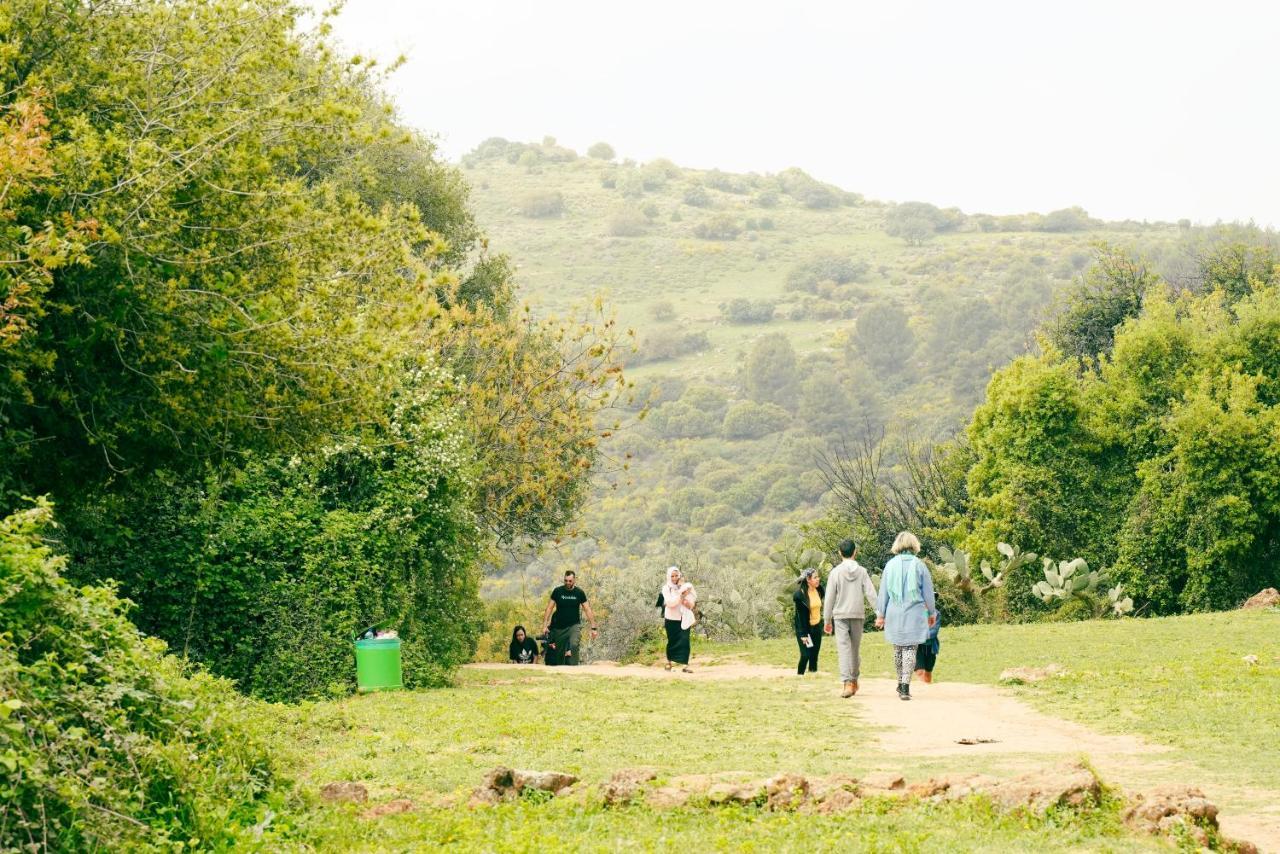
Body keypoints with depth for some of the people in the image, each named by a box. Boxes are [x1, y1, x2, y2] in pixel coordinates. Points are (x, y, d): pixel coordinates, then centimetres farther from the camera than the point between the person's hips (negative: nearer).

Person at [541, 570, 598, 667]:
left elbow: (588, 610, 1)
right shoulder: (557, 591, -2)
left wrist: (593, 628, -4)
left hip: (574, 625, -2)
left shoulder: (580, 592, -2)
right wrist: (544, 626, -5)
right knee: (559, 654, 4)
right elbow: (549, 608, 2)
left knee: (574, 645, -29)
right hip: (559, 627, 2)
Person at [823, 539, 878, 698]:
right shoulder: (862, 571, -1)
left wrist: (827, 620, 6)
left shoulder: (835, 572, -4)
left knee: (844, 649, -6)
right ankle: (854, 681, 27)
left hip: (840, 615, -2)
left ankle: (847, 683, -19)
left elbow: (829, 599, -1)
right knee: (856, 648, 16)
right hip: (858, 615, 2)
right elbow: (871, 594, -6)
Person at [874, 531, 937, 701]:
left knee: (898, 649, 16)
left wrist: (880, 614, 12)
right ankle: (905, 687, -12)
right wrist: (932, 613, 15)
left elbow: (883, 592, 4)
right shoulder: (919, 565, -4)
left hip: (894, 614, 2)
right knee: (910, 649, -1)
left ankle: (901, 684, 24)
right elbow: (928, 592, 2)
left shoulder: (891, 565, 0)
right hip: (914, 614, -2)